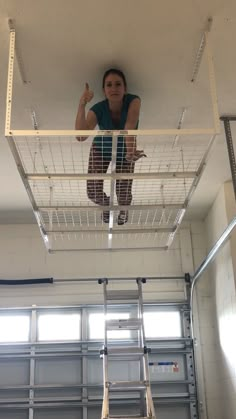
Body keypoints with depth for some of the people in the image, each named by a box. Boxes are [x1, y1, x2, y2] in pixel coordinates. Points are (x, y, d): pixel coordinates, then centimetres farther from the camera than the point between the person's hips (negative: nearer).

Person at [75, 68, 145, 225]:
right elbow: (80, 136, -45)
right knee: (93, 193, -8)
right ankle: (106, 204, 33)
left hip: (124, 150, 0)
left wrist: (130, 150, -68)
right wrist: (82, 104, -55)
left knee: (124, 193, -7)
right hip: (101, 148, 0)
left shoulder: (133, 101, -32)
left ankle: (123, 209, 35)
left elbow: (130, 124, -49)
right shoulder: (98, 109, -31)